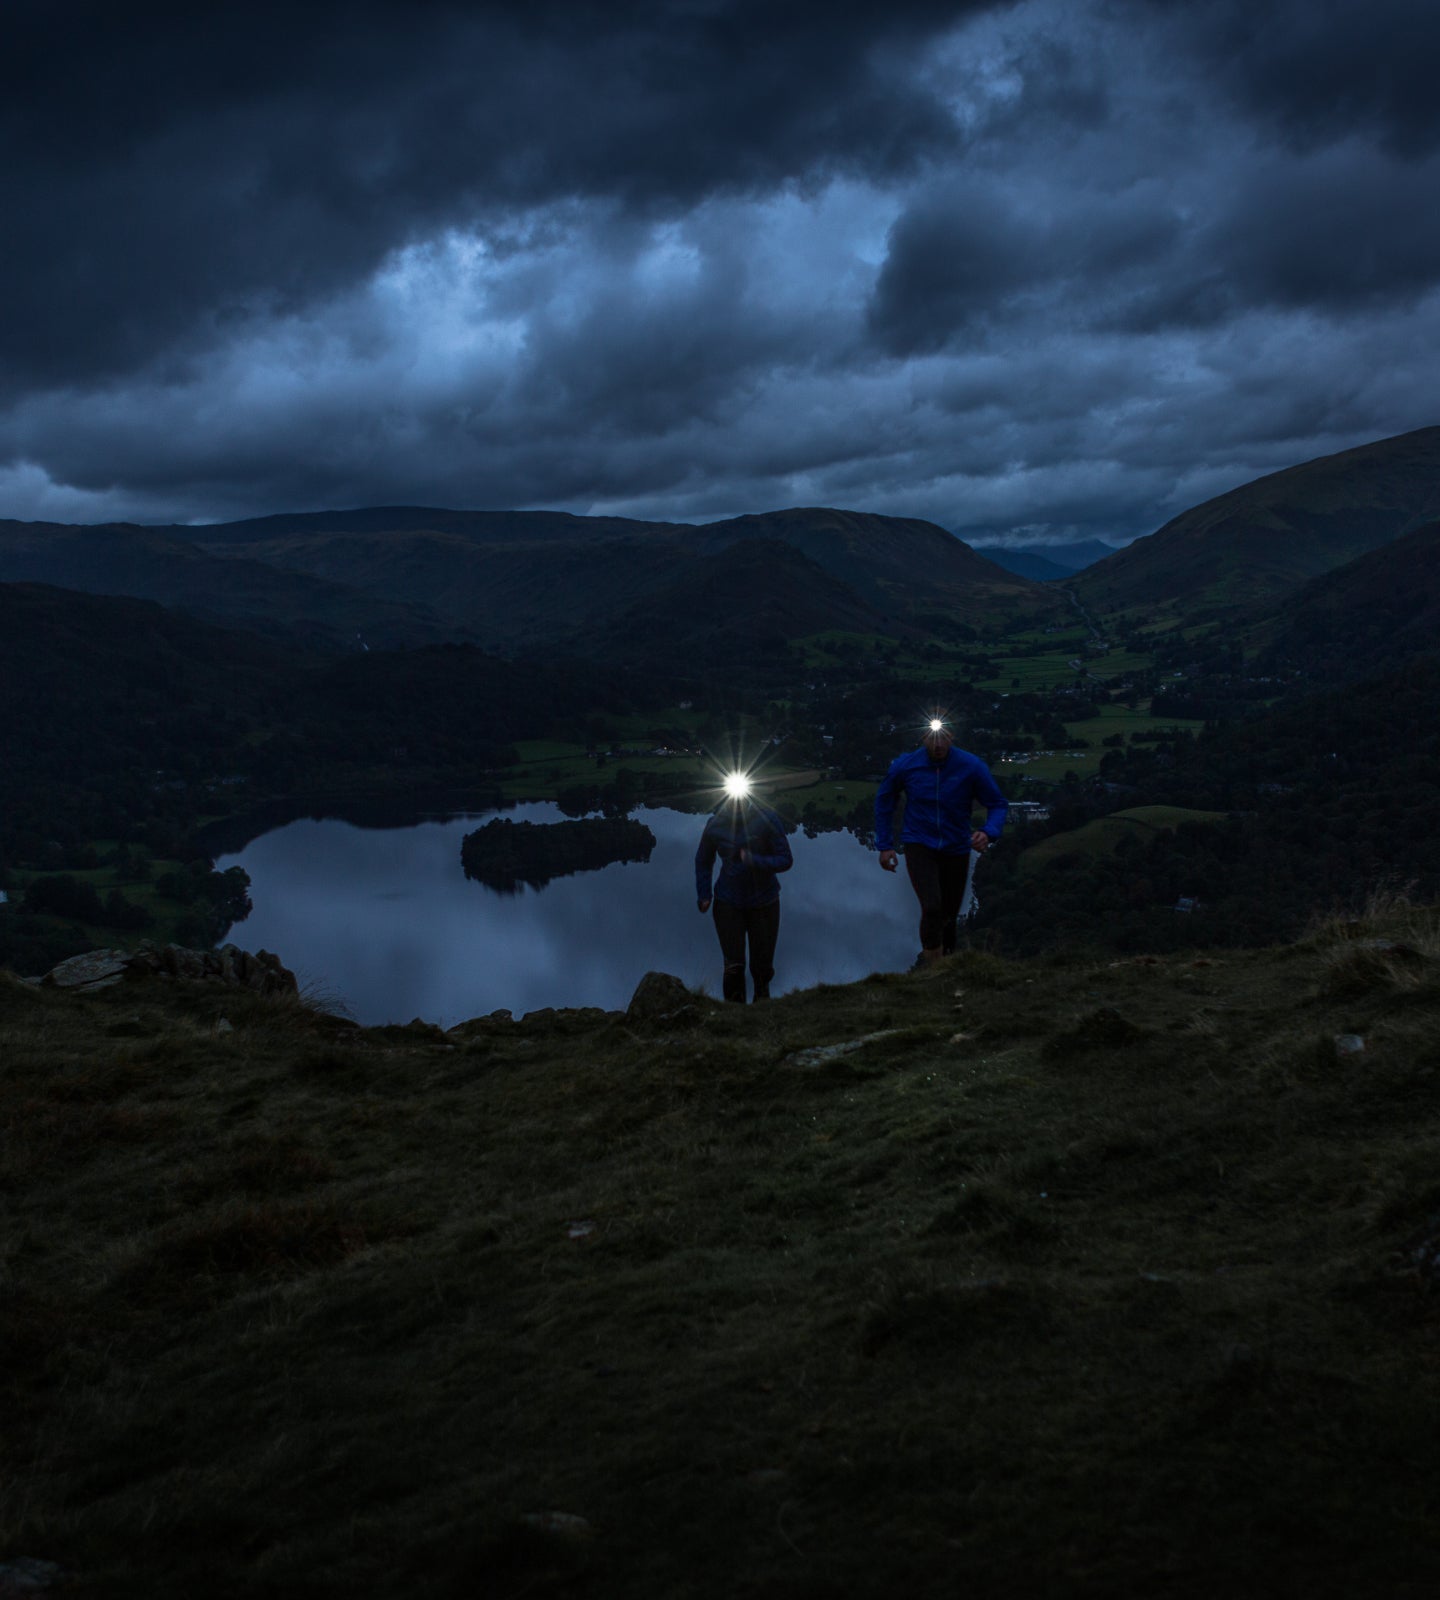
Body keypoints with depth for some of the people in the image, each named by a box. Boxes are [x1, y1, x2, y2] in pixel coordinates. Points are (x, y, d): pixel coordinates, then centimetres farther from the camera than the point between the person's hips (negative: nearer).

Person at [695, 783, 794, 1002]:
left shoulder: (766, 819, -14)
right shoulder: (715, 825, -8)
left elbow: (786, 860, -12)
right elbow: (703, 861, 10)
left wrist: (754, 861, -27)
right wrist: (703, 894, 1)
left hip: (763, 902, 0)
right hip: (728, 902, 0)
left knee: (762, 964, 10)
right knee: (733, 966, -6)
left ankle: (762, 993, 40)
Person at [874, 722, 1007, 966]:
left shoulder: (972, 767, -15)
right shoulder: (904, 765, -13)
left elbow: (997, 804, -6)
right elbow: (884, 800, 5)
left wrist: (988, 833, -27)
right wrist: (885, 845, 3)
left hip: (956, 850, 2)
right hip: (919, 847, -2)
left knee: (948, 914, 17)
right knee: (932, 908, -23)